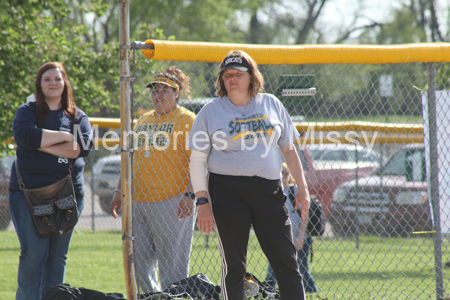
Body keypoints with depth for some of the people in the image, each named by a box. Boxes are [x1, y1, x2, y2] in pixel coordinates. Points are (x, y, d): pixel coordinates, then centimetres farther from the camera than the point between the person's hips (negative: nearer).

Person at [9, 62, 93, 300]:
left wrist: (43, 144, -11)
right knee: (34, 252, -12)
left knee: (58, 255, 5)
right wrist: (65, 137, -11)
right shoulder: (27, 111, 6)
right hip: (28, 191, -3)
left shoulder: (77, 117, 13)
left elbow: (84, 146, -6)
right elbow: (25, 135, -16)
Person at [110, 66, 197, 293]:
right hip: (138, 202, 7)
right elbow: (131, 159, 24)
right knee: (138, 265, 5)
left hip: (172, 203, -7)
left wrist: (190, 195, -18)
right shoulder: (144, 121, 19)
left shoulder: (187, 120, -1)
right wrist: (120, 192, 17)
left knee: (171, 267, -7)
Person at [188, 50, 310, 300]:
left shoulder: (271, 105, 11)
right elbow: (198, 160, 2)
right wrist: (202, 202, -7)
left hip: (269, 190, 2)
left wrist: (302, 188, 9)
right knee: (234, 264, -1)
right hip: (227, 191, -2)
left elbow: (288, 149, 17)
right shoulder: (211, 112, 4)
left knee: (287, 261, -2)